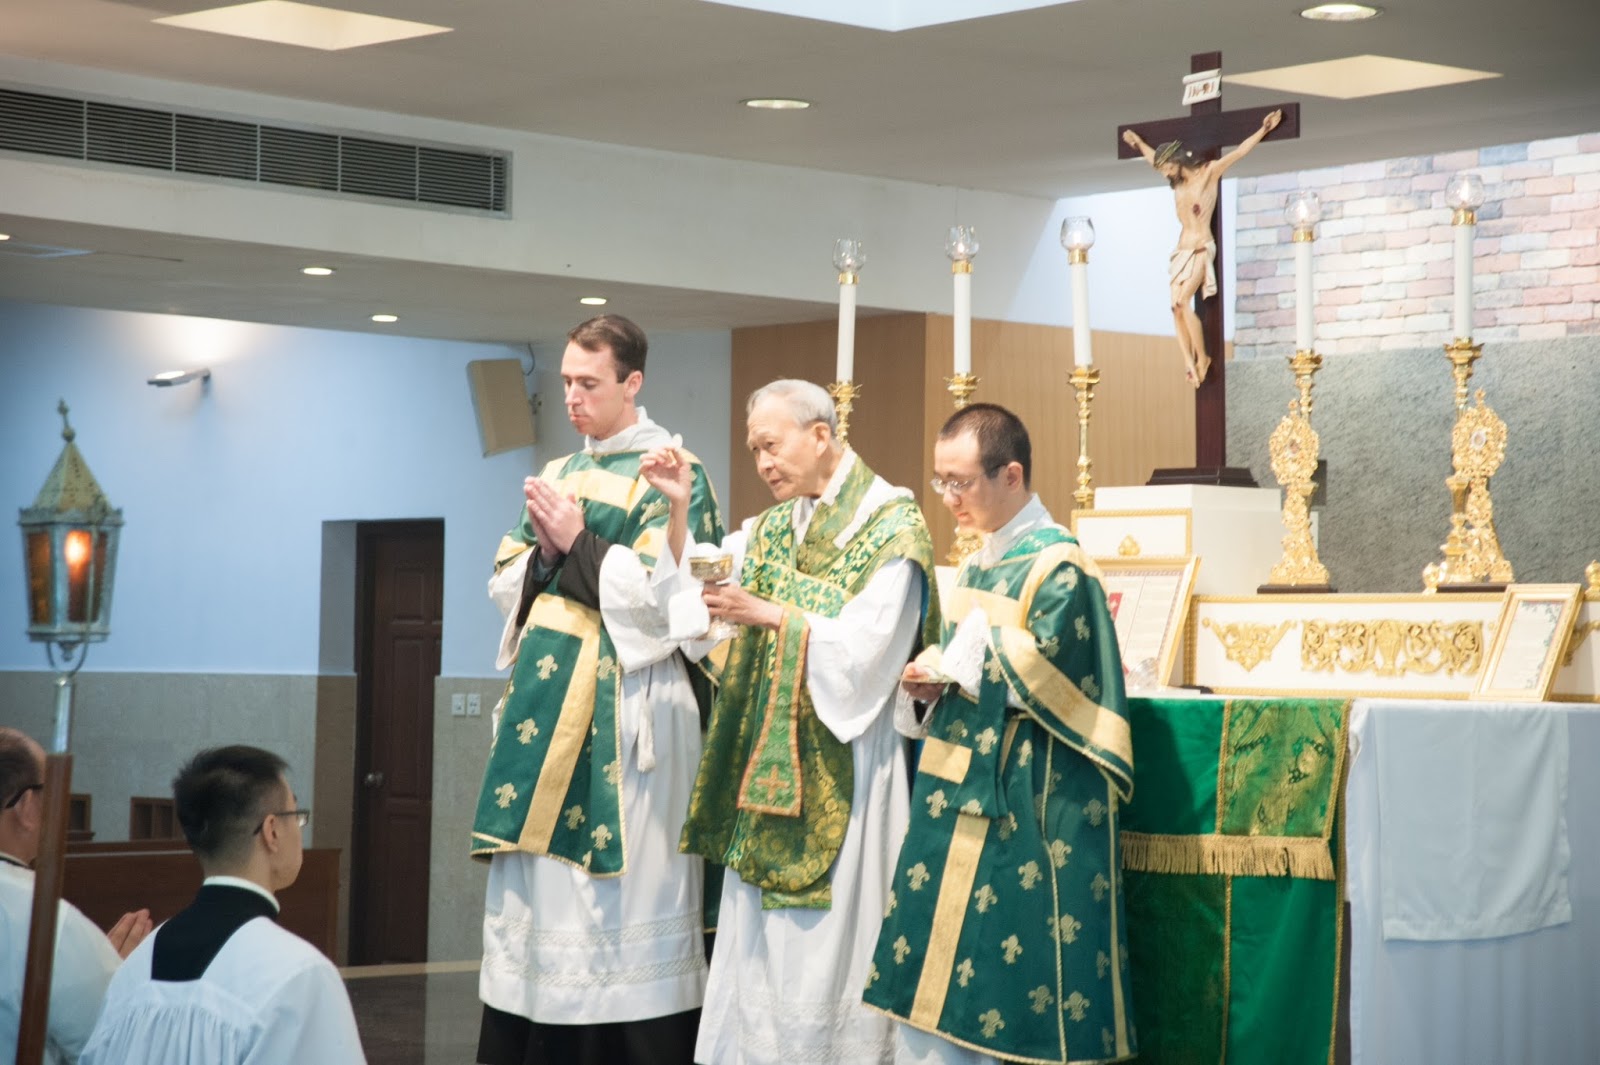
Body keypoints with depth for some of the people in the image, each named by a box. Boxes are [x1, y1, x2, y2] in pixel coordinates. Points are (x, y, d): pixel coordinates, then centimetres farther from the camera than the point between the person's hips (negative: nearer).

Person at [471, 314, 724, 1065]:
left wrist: (579, 545, -11)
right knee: (536, 888, 5)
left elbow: (672, 594, -14)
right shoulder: (556, 475, 17)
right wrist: (545, 552, -4)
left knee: (620, 887, -7)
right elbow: (506, 588, 16)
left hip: (625, 710, -6)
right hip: (546, 700, 7)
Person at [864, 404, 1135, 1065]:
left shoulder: (1058, 567, -11)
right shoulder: (977, 563, 14)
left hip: (1027, 803, -8)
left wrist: (948, 669, -9)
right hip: (958, 787, 8)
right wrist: (930, 683, 0)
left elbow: (1034, 680, -18)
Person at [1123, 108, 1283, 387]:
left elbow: (1240, 151, -5)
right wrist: (1138, 142, 45)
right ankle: (1189, 362, -12)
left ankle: (1202, 357, -11)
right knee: (1177, 307, -8)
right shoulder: (1177, 182, 13)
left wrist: (1264, 129, -8)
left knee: (1183, 302, -21)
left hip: (1201, 250, -7)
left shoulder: (1208, 173, -4)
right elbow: (1154, 157, 32)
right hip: (1181, 250, 7)